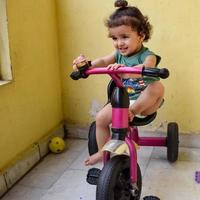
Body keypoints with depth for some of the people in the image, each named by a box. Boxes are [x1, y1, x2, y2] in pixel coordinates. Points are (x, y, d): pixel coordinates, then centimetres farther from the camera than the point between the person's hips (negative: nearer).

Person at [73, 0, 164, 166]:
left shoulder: (148, 56, -17)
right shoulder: (119, 54, 2)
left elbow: (145, 69, -39)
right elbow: (102, 61, -8)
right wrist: (87, 64, -32)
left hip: (144, 103, -4)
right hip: (122, 100, 5)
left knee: (157, 86, -33)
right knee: (101, 118, -11)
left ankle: (133, 112, -20)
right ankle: (103, 152, 8)